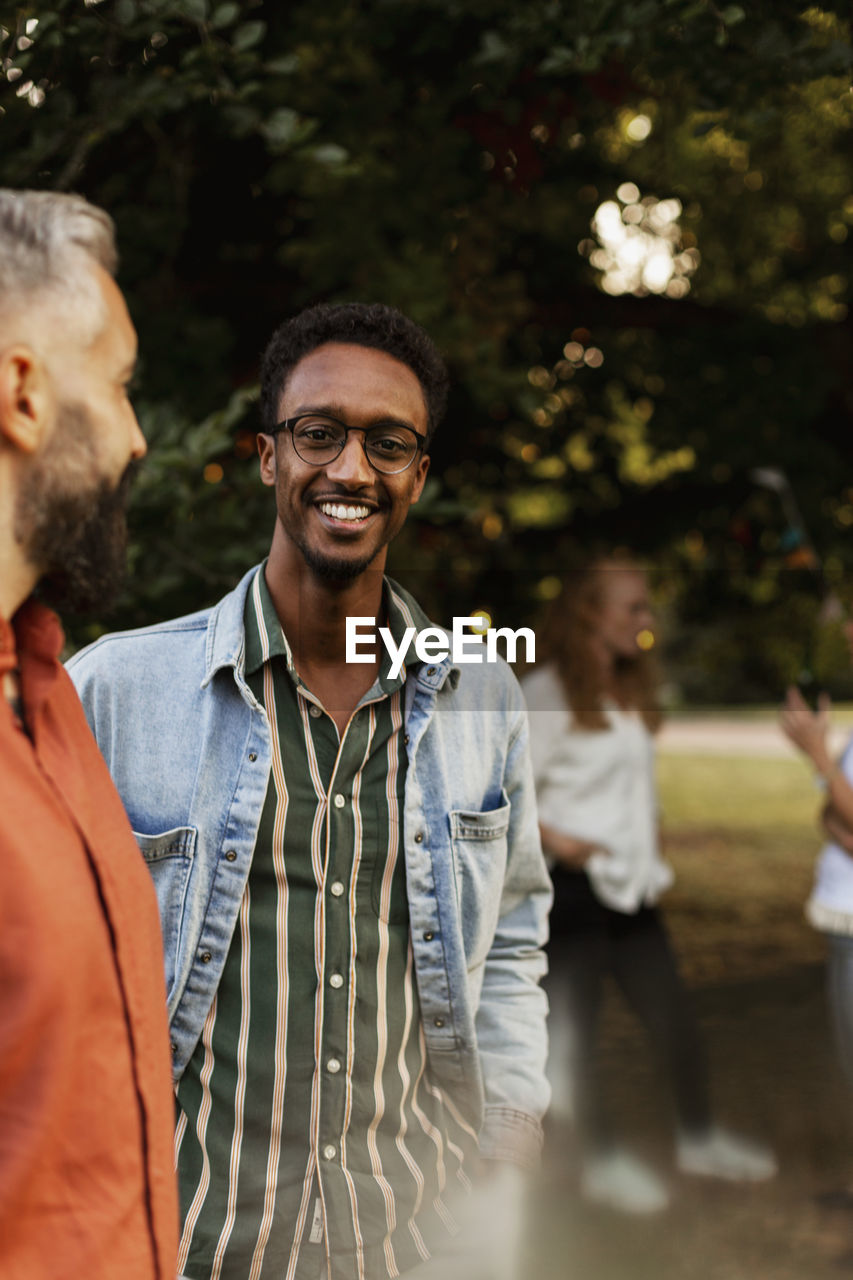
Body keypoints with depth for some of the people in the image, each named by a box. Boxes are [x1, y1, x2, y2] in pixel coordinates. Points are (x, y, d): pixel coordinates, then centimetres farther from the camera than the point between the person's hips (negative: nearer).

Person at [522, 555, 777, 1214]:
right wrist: (555, 839, -17)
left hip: (630, 889, 8)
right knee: (578, 1030, 3)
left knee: (675, 1018, 14)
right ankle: (603, 1160, 16)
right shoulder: (545, 694, -13)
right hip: (572, 888, -8)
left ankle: (700, 1137, 31)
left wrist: (654, 855, 12)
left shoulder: (632, 693, 14)